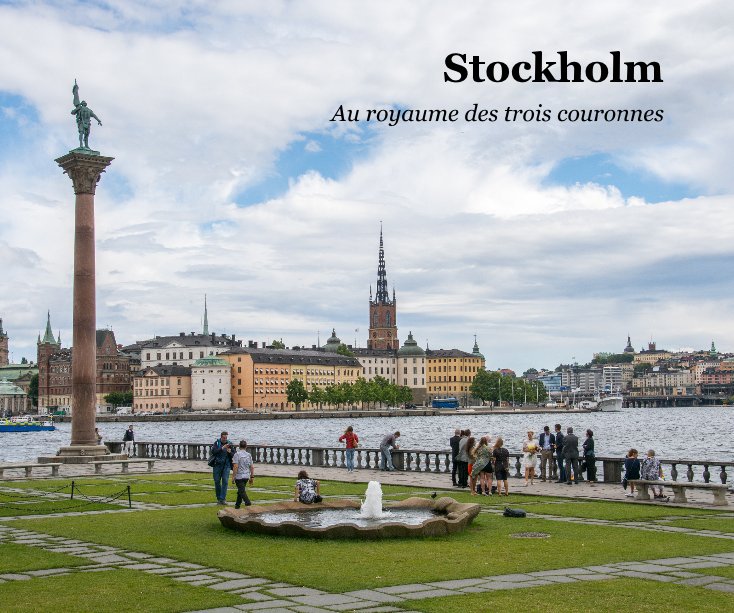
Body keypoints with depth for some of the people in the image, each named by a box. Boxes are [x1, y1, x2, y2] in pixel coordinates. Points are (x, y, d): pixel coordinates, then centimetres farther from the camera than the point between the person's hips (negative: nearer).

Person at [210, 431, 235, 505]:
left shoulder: (229, 444, 4)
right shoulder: (217, 443, 1)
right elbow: (213, 451, -16)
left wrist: (230, 452, -17)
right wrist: (222, 448, -26)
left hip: (226, 465, 0)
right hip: (217, 465, 0)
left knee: (225, 481, -9)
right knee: (217, 482, 3)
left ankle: (223, 498, -9)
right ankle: (218, 498, 16)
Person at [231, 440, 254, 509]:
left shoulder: (237, 455, -11)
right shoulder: (249, 455, 6)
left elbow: (235, 467, -17)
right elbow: (252, 467, 7)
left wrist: (233, 477, -12)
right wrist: (252, 477, 14)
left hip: (239, 476, -6)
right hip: (246, 476, 6)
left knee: (242, 491, -5)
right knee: (240, 490, 19)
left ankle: (248, 504, -18)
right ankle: (237, 505, 26)